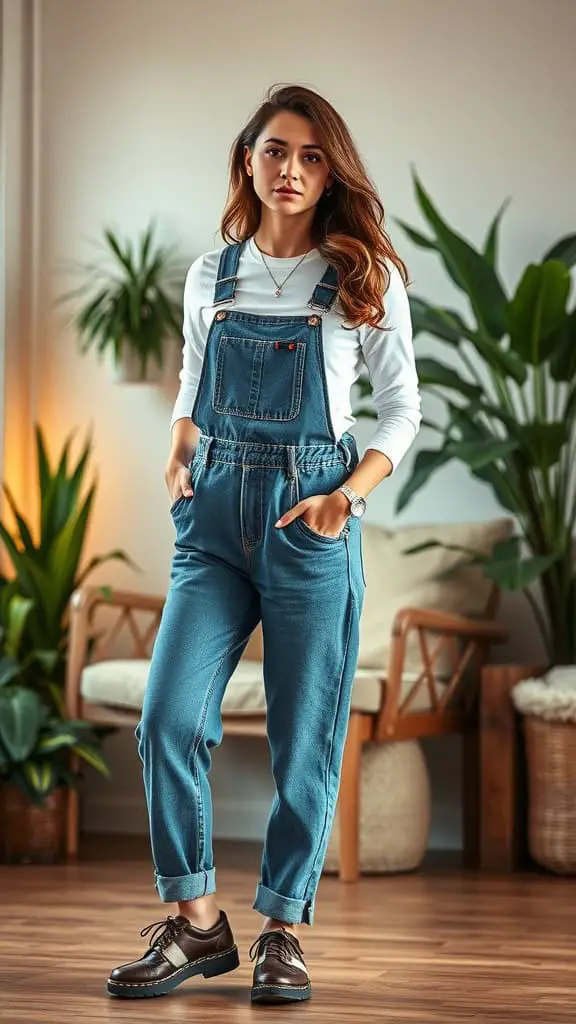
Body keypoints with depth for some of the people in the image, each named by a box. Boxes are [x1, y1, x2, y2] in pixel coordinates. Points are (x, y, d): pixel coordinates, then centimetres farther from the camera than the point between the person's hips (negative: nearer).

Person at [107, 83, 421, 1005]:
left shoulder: (365, 278, 1)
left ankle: (282, 930, 14)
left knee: (304, 739, 1)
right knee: (169, 719, -9)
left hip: (312, 521, -2)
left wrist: (348, 496, -10)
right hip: (216, 517, 3)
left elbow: (401, 409, 4)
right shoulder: (211, 277, 10)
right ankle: (197, 922, 4)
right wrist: (178, 460, 2)